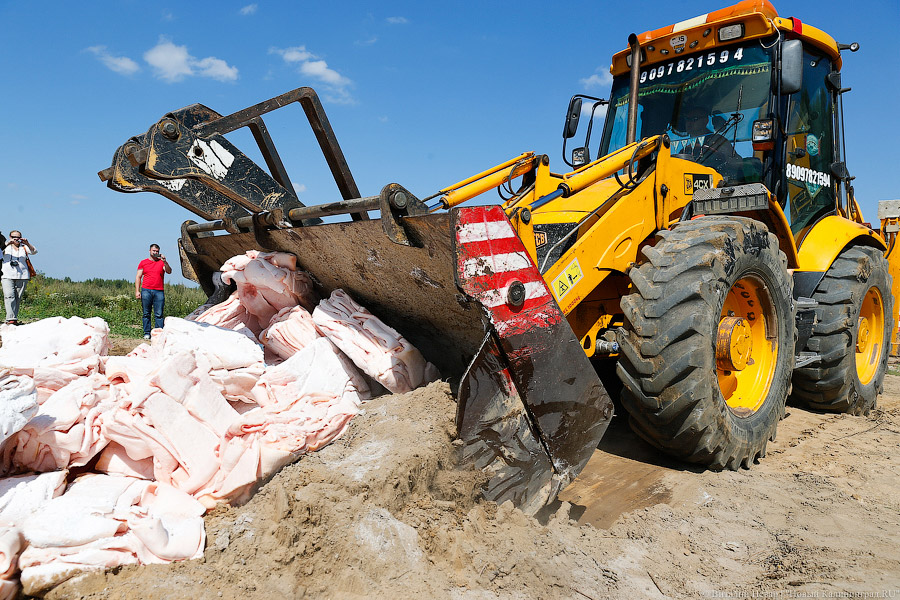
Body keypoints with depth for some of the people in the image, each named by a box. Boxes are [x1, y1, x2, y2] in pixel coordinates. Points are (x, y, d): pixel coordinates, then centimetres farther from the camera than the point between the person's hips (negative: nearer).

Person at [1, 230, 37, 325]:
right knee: (9, 297, -13)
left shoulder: (24, 247, 12)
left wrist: (27, 243, -17)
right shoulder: (7, 247, 12)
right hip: (7, 276, -1)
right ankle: (11, 319, -18)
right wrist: (7, 244, -19)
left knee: (18, 298, 1)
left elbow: (34, 251, -3)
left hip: (22, 276, 1)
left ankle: (14, 318, 7)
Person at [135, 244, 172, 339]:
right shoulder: (143, 262, 13)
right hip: (146, 291, 1)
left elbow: (169, 271, -3)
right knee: (146, 313, 3)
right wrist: (137, 291, 2)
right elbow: (138, 277, 11)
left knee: (159, 314, -4)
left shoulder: (162, 262, 12)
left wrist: (164, 262, -18)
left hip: (159, 291, -1)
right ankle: (147, 333, 8)